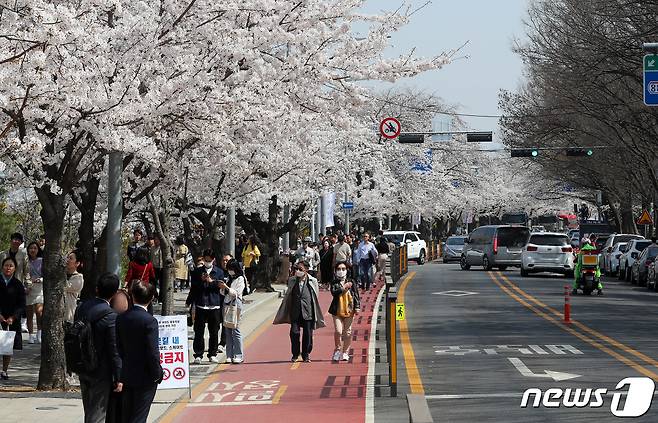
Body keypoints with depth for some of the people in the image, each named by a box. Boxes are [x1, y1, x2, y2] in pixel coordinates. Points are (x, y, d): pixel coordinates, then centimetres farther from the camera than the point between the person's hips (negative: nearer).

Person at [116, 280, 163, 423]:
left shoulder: (121, 318, -1)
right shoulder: (149, 321, -19)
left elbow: (118, 347, 4)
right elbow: (152, 352, -19)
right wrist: (157, 374, -7)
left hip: (126, 376, 6)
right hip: (145, 379, -5)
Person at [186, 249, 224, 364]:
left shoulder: (219, 272, 9)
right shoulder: (197, 272, 8)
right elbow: (193, 288, 10)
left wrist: (211, 281, -11)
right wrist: (189, 302, 7)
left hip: (215, 306, 0)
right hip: (200, 306, 0)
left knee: (214, 332, 4)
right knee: (199, 332, -1)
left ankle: (212, 354, 14)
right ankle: (198, 355, 5)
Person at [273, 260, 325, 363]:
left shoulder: (312, 281, 3)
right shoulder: (292, 281, 8)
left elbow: (316, 299, 8)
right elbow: (287, 297, 14)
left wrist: (316, 316, 7)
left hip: (308, 312, -1)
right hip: (295, 312, 1)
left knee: (307, 334, 2)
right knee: (294, 332, -4)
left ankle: (306, 355, 16)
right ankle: (295, 354, 12)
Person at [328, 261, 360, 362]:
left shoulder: (351, 282, 8)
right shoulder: (334, 283, 7)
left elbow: (356, 296, 6)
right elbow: (334, 292, -12)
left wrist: (357, 307, -2)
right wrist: (344, 287, -13)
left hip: (349, 311, 1)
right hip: (337, 311, -1)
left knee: (347, 333, 3)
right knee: (338, 331, -11)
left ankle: (345, 353, 15)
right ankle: (338, 350, 11)